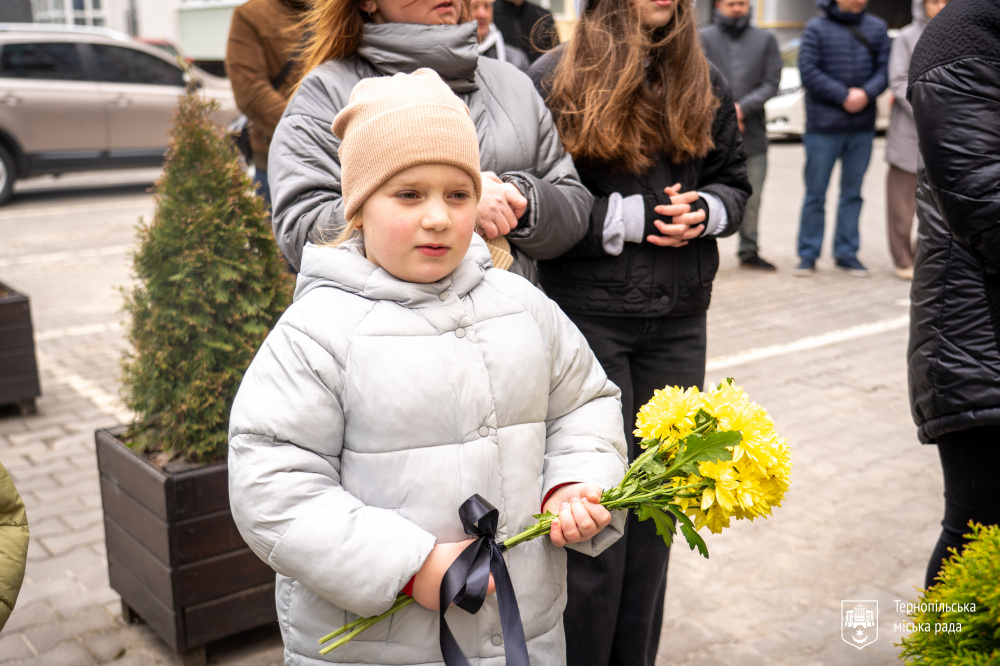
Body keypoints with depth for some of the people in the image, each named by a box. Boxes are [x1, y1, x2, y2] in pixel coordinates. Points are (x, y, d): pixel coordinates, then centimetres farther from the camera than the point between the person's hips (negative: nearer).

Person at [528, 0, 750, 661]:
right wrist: (627, 218, -15)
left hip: (678, 319, 5)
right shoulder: (555, 79, -4)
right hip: (588, 314, -5)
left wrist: (704, 210, -3)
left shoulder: (706, 84, 11)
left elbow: (734, 181, 19)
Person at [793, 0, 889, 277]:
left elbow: (885, 68, 4)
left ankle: (846, 252, 19)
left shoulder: (876, 27, 7)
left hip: (863, 128, 4)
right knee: (815, 194, 3)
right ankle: (808, 254, 12)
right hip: (824, 126, -3)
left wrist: (866, 93, -15)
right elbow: (808, 71, -10)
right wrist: (844, 96, -15)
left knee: (853, 193, 10)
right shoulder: (817, 28, -4)